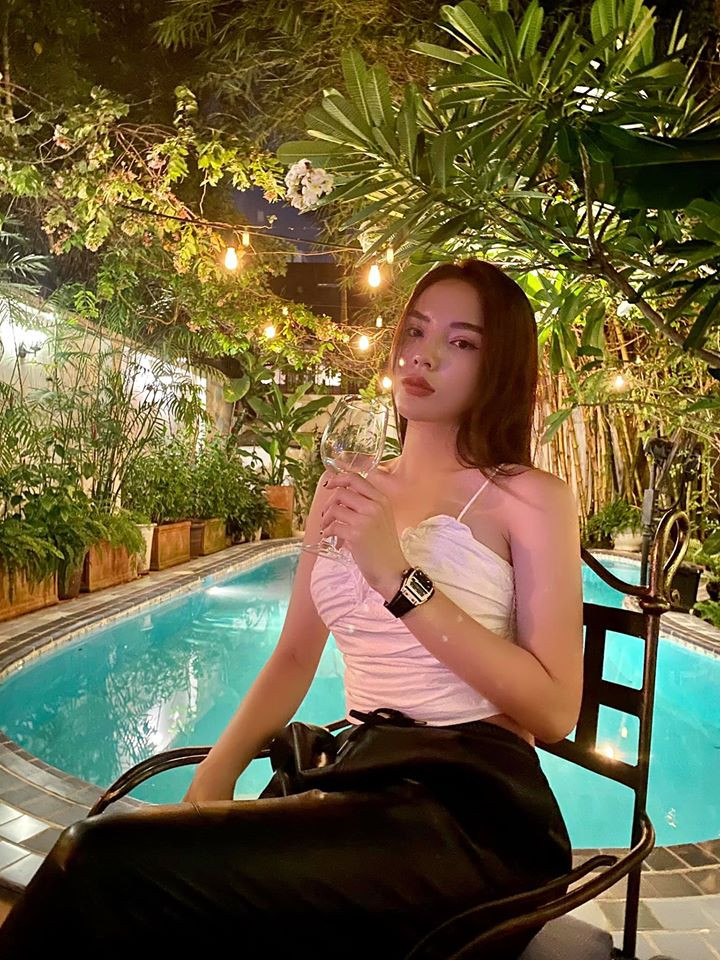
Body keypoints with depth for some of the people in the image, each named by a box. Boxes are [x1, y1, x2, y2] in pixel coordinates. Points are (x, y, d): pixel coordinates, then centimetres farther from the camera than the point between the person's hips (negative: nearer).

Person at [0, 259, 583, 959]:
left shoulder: (530, 497, -1)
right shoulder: (351, 491, 14)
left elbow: (555, 710, -10)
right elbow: (293, 658, 14)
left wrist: (399, 578, -18)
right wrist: (213, 776, -2)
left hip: (473, 802, -4)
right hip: (360, 781, 5)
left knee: (107, 864, -22)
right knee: (100, 856, -20)